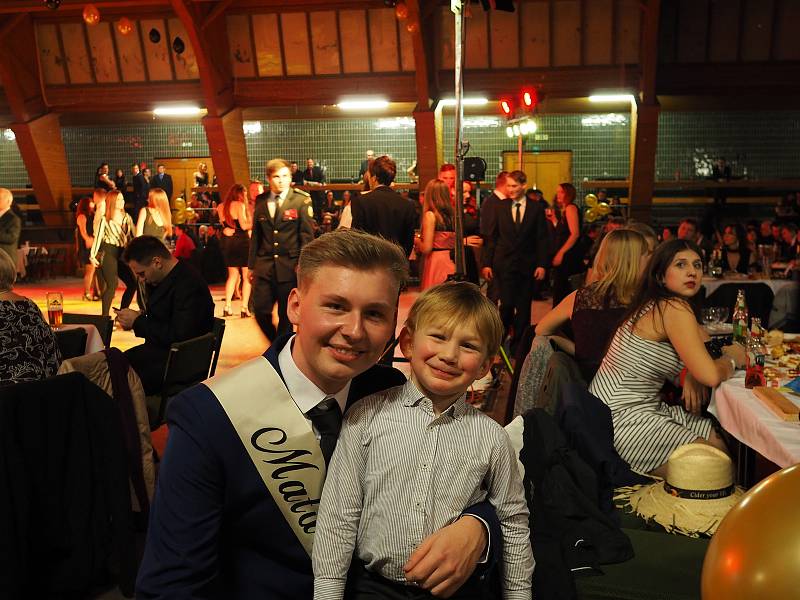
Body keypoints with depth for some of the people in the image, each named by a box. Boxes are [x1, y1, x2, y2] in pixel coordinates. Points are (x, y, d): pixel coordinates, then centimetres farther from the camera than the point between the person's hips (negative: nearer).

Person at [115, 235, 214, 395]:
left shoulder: (189, 286, -21)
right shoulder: (158, 279, 10)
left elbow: (179, 336, -25)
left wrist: (137, 322, -17)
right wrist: (140, 316, 1)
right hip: (157, 349, 10)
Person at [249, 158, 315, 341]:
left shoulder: (301, 200, -2)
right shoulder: (260, 201, 9)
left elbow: (307, 235, -5)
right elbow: (256, 235, 13)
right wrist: (251, 265, 11)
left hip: (290, 266, -3)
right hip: (264, 265, 3)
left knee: (286, 315, 4)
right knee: (260, 310, 1)